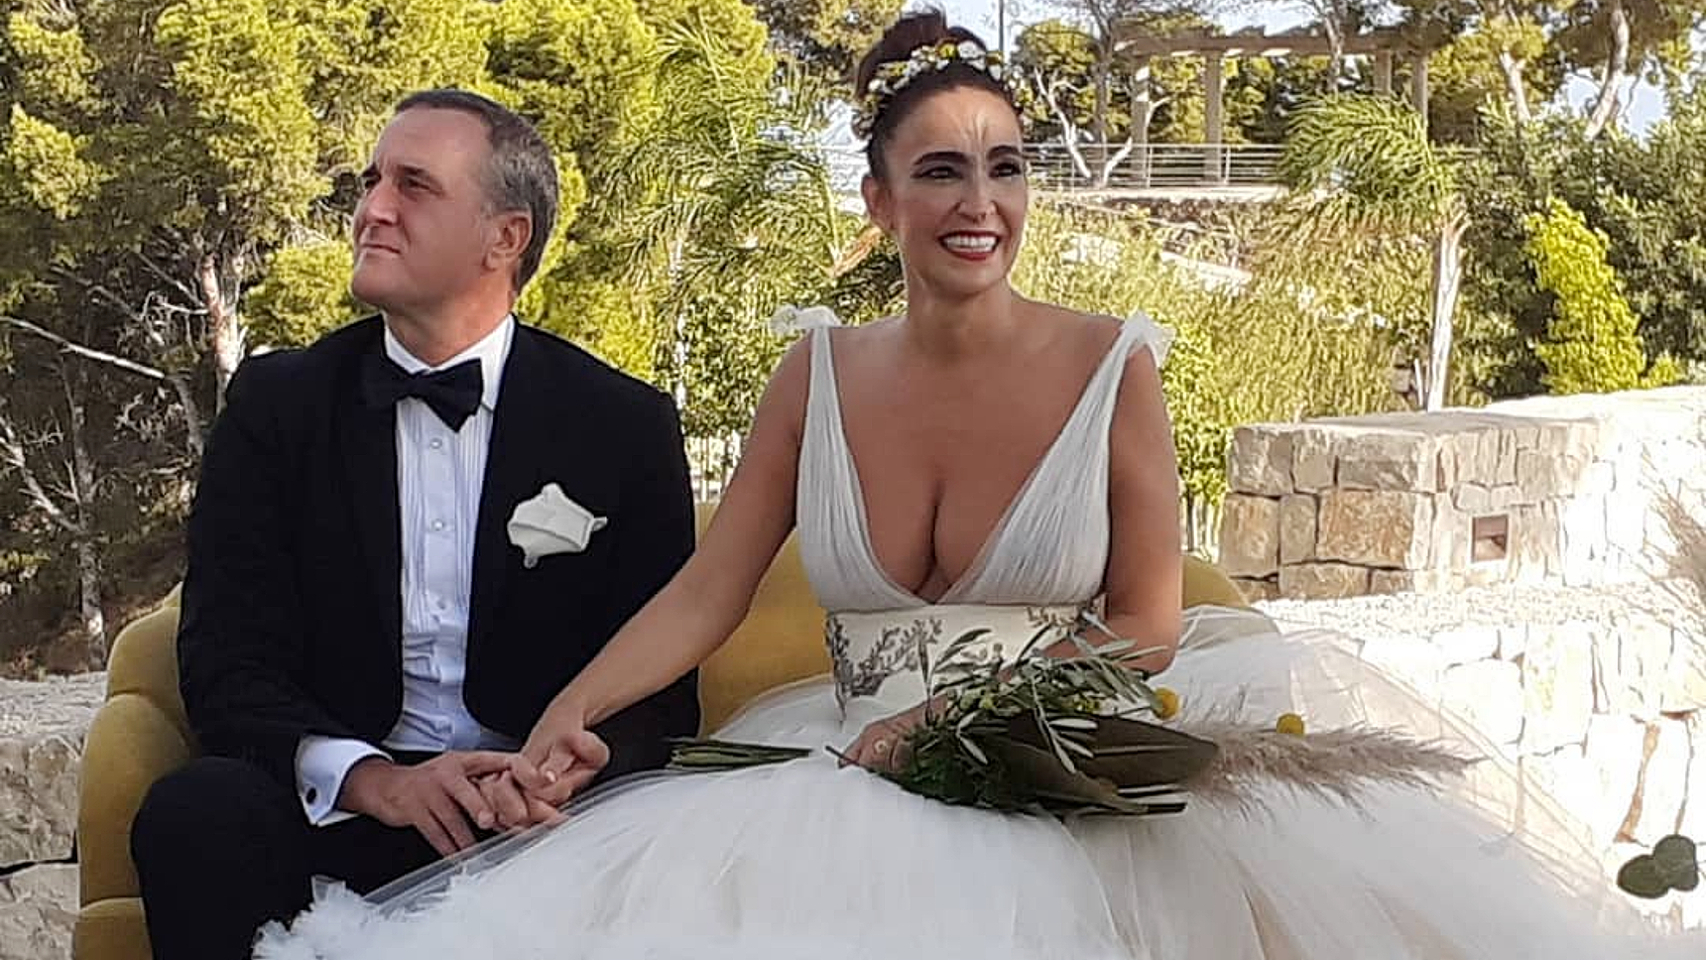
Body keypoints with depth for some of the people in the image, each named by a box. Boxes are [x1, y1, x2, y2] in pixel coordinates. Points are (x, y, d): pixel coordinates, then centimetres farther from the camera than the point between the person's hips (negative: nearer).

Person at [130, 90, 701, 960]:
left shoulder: (625, 425, 5)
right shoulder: (276, 403, 8)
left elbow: (657, 690, 4)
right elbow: (226, 664, 0)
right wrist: (376, 781, -20)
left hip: (544, 820, -1)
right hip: (334, 815, 1)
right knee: (194, 813, -31)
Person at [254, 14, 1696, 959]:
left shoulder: (1113, 368, 0)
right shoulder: (823, 373, 7)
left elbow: (1149, 624, 0)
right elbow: (705, 594, 4)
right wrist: (564, 722, -14)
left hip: (1056, 781, -2)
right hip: (846, 779, 3)